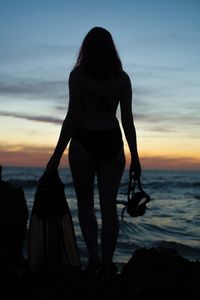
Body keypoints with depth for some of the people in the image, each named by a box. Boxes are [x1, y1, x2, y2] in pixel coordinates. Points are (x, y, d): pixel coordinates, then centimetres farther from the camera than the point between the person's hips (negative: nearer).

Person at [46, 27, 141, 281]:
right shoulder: (122, 78, 5)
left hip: (83, 141, -2)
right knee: (109, 205, 7)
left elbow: (73, 116, -8)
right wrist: (135, 157, 7)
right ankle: (106, 265, 11)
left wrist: (57, 155, -5)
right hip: (112, 142, 2)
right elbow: (127, 119, 3)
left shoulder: (78, 74, -2)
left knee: (85, 203, 12)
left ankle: (93, 256, -2)